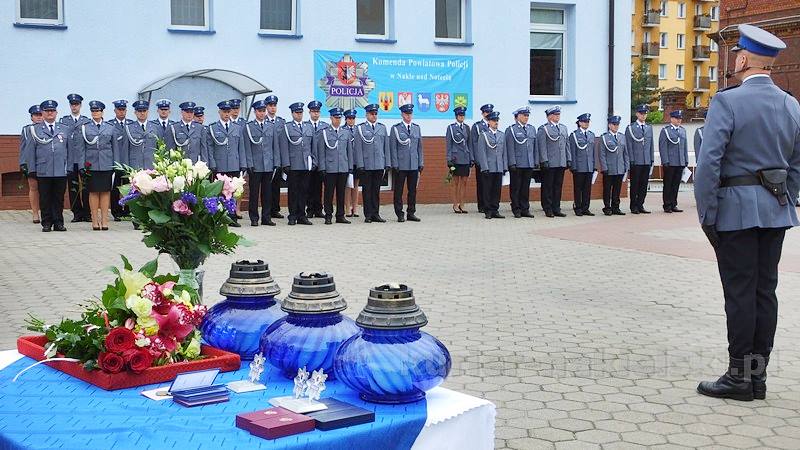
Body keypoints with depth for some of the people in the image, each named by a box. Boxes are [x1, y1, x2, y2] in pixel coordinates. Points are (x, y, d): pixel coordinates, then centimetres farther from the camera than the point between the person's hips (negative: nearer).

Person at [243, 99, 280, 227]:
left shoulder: (271, 126, 13)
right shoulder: (248, 127, 2)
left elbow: (275, 146, 12)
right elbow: (247, 147, -2)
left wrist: (276, 163, 5)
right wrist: (250, 164, -8)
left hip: (269, 166, 3)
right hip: (255, 166, -3)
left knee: (267, 193, 6)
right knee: (254, 193, 1)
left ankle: (266, 217, 13)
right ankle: (254, 218, 8)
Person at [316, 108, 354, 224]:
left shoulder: (346, 132, 10)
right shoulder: (324, 132, 1)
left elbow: (349, 150, 12)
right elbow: (321, 151, -1)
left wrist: (350, 167, 7)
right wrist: (322, 167, -7)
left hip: (343, 168, 3)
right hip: (330, 168, -3)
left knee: (341, 193, 7)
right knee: (329, 193, 1)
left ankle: (340, 216, 14)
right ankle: (328, 216, 7)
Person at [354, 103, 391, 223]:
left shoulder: (382, 128, 11)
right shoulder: (360, 128, 1)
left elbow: (386, 147, 11)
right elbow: (358, 148, -3)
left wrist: (388, 163, 6)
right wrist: (360, 165, -9)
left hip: (379, 165, 3)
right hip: (366, 166, -3)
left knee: (376, 191, 7)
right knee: (367, 191, 2)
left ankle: (376, 214, 13)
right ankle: (368, 215, 7)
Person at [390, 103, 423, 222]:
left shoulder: (417, 128, 12)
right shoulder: (396, 128, -1)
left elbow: (420, 147, 13)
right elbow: (393, 148, -3)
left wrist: (421, 163, 7)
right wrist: (395, 164, -9)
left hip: (414, 165, 4)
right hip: (401, 165, -4)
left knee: (413, 190, 7)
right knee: (398, 190, 1)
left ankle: (411, 213, 15)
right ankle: (400, 214, 7)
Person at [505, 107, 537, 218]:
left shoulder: (532, 129, 13)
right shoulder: (511, 129, -2)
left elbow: (535, 146, 14)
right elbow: (510, 148, -7)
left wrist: (536, 161, 9)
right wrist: (512, 163, -12)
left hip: (529, 164, 5)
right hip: (517, 164, -5)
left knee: (526, 187, 9)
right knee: (515, 187, 2)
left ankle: (525, 209, 15)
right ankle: (516, 210, 8)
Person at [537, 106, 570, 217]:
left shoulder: (564, 128, 15)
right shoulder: (543, 129, -4)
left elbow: (566, 145, 17)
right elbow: (542, 147, -9)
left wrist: (568, 159, 11)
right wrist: (544, 161, -15)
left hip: (561, 163, 6)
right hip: (549, 164, -6)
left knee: (558, 186, 9)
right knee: (548, 187, 0)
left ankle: (556, 209, 14)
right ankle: (548, 210, 5)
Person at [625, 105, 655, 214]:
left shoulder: (649, 128, 14)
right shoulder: (630, 128, -1)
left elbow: (651, 145, 15)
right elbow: (629, 146, -4)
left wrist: (652, 159, 9)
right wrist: (631, 160, -10)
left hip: (647, 162, 4)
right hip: (636, 162, -4)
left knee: (644, 185, 5)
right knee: (635, 185, 0)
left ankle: (640, 206, 12)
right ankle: (634, 207, 6)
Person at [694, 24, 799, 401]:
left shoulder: (727, 101, -12)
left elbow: (709, 163, -17)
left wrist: (706, 215, -10)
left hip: (737, 209, -6)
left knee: (740, 293, -2)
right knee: (765, 290, 9)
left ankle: (740, 377, 3)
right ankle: (757, 376, 16)